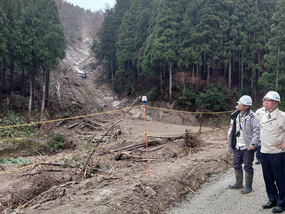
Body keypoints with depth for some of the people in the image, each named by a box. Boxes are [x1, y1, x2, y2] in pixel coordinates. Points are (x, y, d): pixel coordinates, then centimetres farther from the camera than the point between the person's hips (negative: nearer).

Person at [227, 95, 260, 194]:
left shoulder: (252, 117, -14)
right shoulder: (236, 115, 9)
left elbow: (257, 131, -16)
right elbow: (232, 127, 23)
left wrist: (253, 144, -21)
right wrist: (229, 136, 16)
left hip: (247, 147, -7)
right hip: (237, 146, 7)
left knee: (248, 167, 3)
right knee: (236, 165, 16)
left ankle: (248, 186, 16)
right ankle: (239, 183, 32)